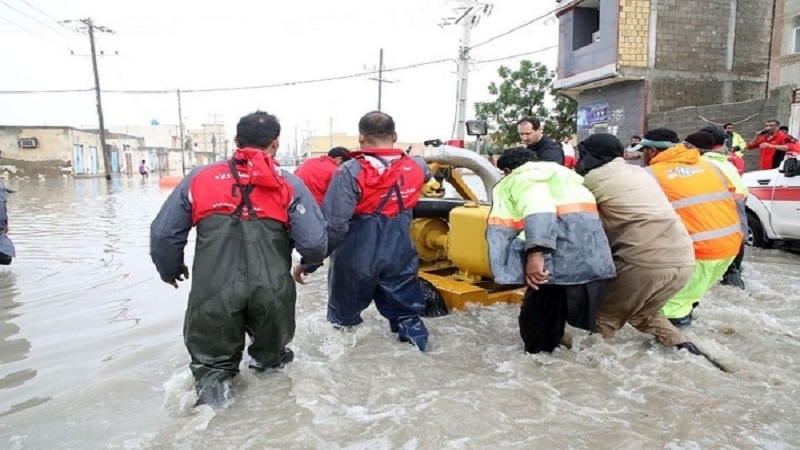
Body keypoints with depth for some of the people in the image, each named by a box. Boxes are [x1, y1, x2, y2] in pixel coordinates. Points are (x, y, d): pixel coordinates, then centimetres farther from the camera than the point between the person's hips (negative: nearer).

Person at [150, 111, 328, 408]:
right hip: (271, 292, 0)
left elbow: (163, 235, 8)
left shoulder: (199, 178, 8)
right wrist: (308, 262, 20)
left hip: (213, 293, 0)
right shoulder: (290, 185, 3)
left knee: (210, 357, 23)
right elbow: (315, 245, -5)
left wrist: (171, 271, 28)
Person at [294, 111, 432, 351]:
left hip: (355, 260, -3)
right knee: (406, 312, 19)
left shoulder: (351, 172, -17)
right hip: (399, 258, 4)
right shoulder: (414, 167, 0)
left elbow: (332, 224, -22)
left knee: (343, 315, 18)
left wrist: (309, 261, -13)